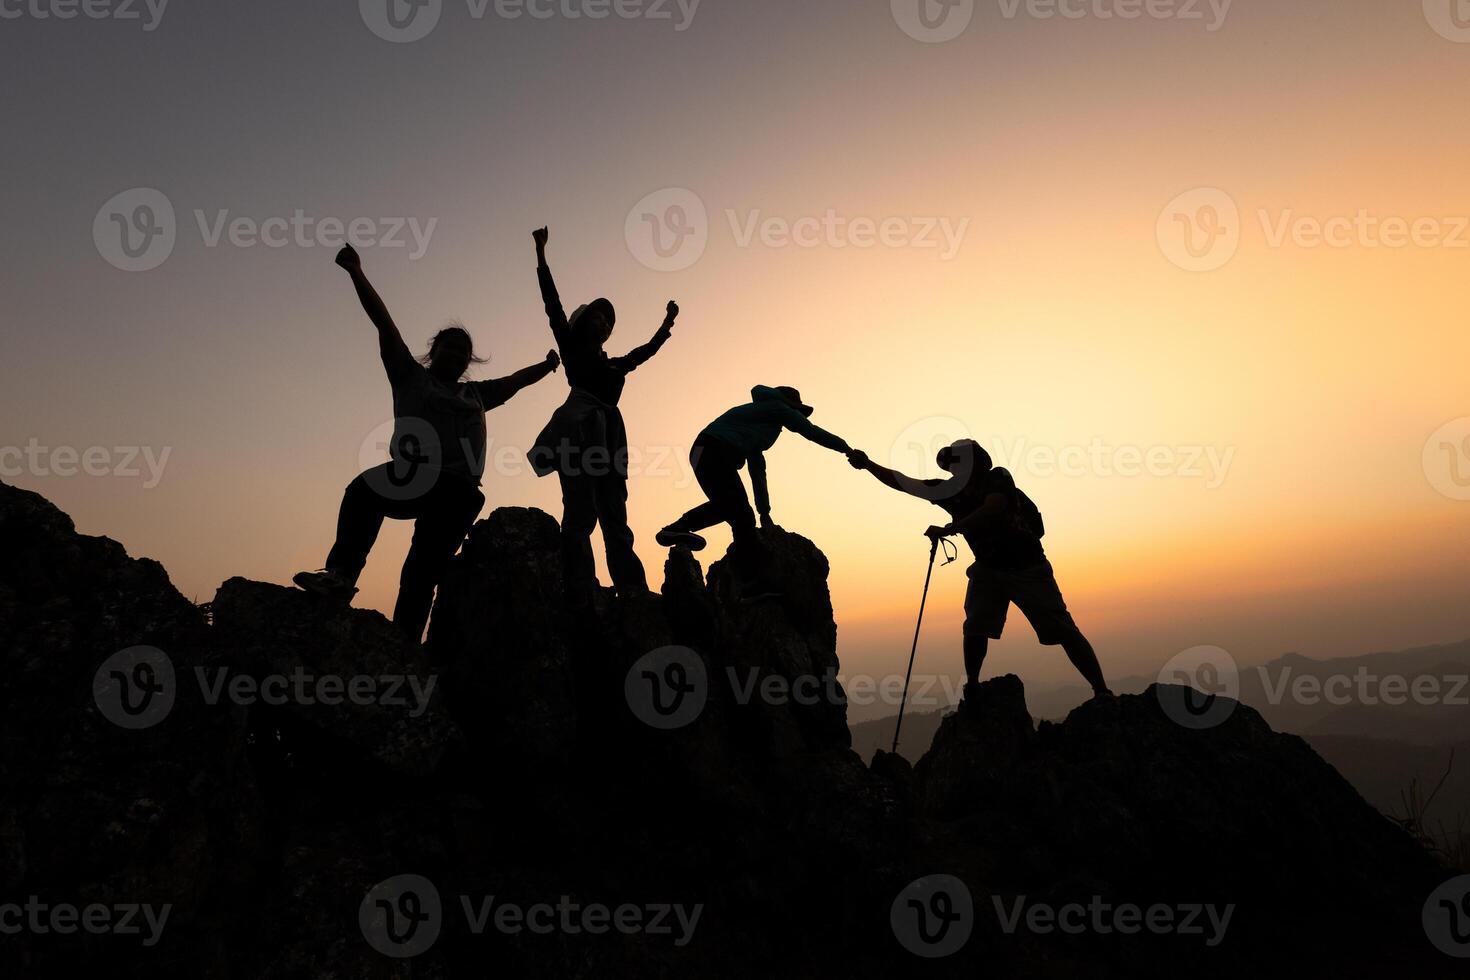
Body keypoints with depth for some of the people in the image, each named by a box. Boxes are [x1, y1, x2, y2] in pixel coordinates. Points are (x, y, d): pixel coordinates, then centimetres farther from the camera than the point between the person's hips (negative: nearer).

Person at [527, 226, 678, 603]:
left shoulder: (615, 365, 28)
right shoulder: (571, 350, 15)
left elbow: (648, 349, 42)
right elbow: (552, 304, 7)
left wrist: (668, 321, 49)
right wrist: (541, 253, 3)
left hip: (609, 438, 6)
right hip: (578, 433, -6)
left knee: (615, 519, -1)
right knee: (580, 514, -18)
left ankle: (635, 598, -6)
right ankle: (578, 600, -24)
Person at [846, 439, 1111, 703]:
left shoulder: (997, 478, -18)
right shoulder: (950, 488, -6)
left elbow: (991, 511, -36)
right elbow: (903, 483, -5)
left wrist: (948, 529, -40)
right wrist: (867, 464, -12)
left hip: (1028, 566, -3)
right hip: (988, 567, 4)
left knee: (1064, 631, -2)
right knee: (975, 628, -15)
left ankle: (1102, 692, 8)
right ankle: (971, 689, -3)